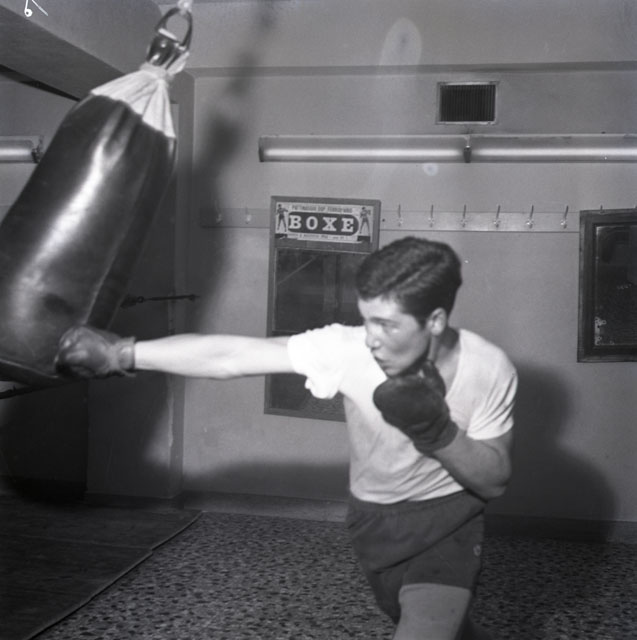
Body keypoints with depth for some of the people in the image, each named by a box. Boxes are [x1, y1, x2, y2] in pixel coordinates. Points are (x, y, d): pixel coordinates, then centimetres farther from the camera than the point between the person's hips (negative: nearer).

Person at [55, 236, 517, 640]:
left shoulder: (490, 370, -24)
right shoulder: (348, 349, -27)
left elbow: (495, 481, -16)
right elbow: (229, 357, -28)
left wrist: (436, 431, -34)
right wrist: (121, 352, -31)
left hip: (447, 525, -2)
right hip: (374, 522, 2)